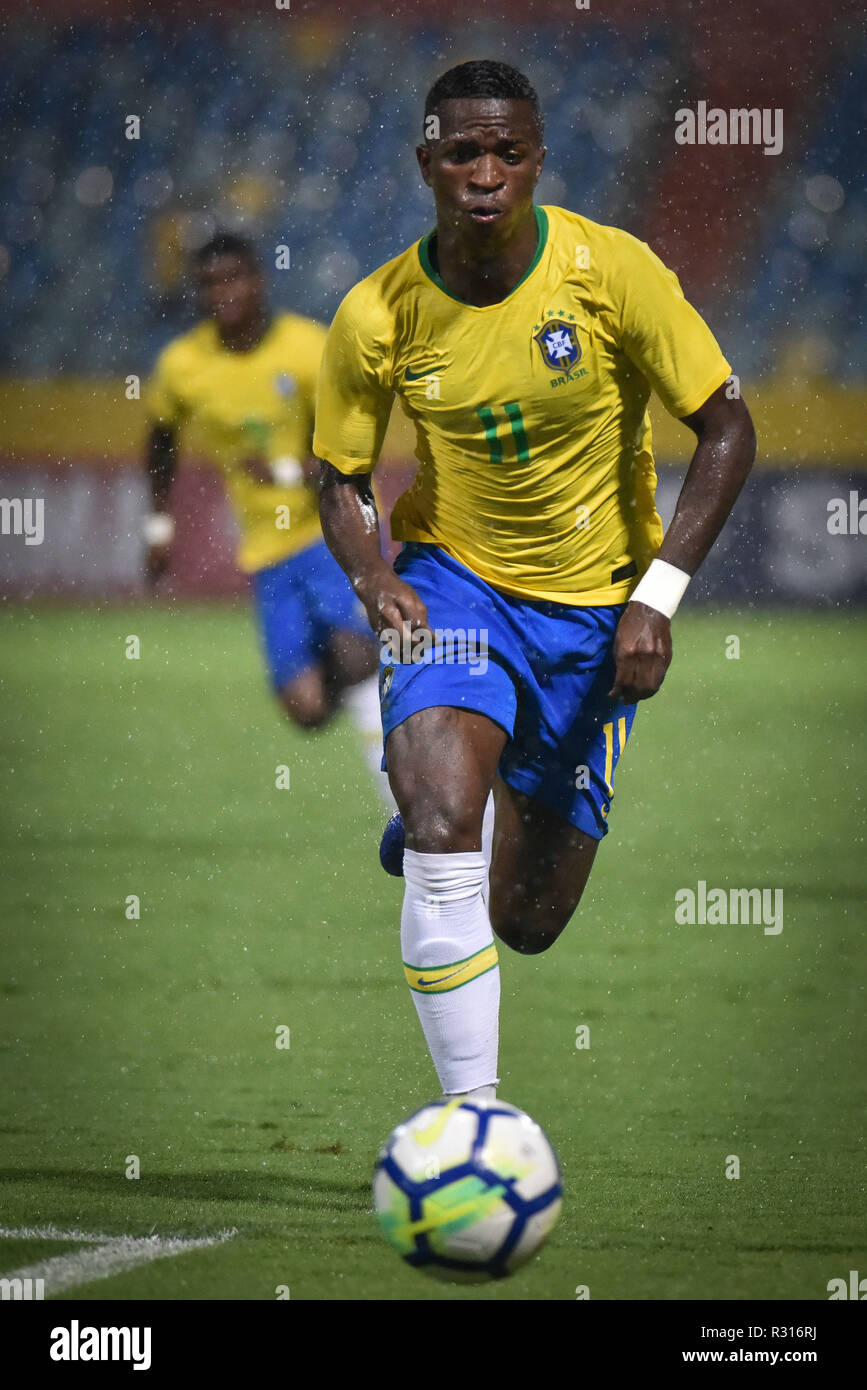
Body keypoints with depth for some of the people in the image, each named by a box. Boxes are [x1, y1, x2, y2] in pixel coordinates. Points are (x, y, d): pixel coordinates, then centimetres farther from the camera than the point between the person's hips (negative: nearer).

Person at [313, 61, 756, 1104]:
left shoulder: (611, 272, -16)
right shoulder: (378, 316, -12)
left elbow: (726, 431, -9)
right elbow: (339, 480, 2)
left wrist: (657, 598, -18)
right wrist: (374, 583, -19)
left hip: (595, 607, 1)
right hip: (453, 577, -1)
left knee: (527, 920, 7)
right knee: (441, 821, -30)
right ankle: (473, 1110, -20)